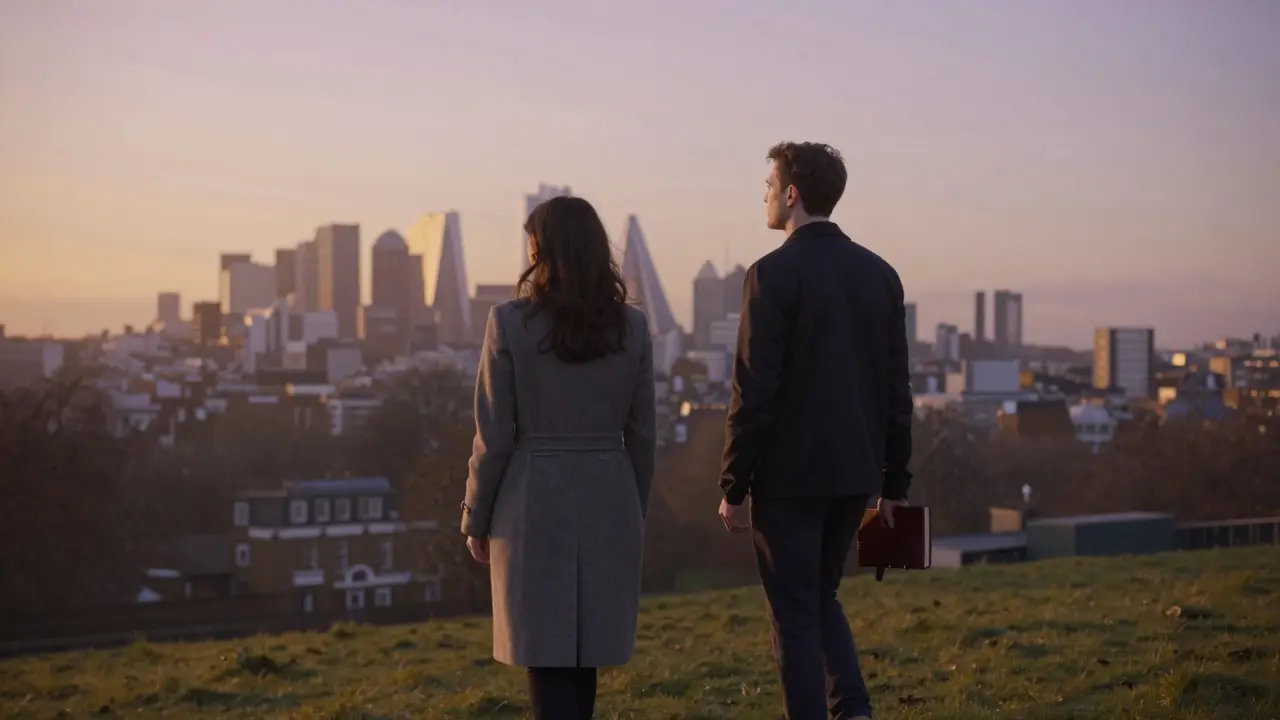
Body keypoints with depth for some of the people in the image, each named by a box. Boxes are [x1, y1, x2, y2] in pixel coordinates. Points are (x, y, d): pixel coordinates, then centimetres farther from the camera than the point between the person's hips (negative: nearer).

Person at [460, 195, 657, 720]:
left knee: (546, 653, 0)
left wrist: (476, 519, 3)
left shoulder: (510, 323, -10)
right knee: (584, 646, 15)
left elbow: (494, 435, -8)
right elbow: (642, 435, 4)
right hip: (607, 502, 4)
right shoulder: (631, 326, 0)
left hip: (534, 503, -3)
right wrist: (635, 513, 15)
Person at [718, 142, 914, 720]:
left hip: (788, 476, -6)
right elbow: (897, 390, 8)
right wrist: (893, 484, 15)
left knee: (796, 614, 5)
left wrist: (733, 488, -8)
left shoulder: (773, 274, -13)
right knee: (821, 597, 21)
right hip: (854, 473, 6)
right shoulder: (880, 273, 6)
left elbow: (754, 393, -15)